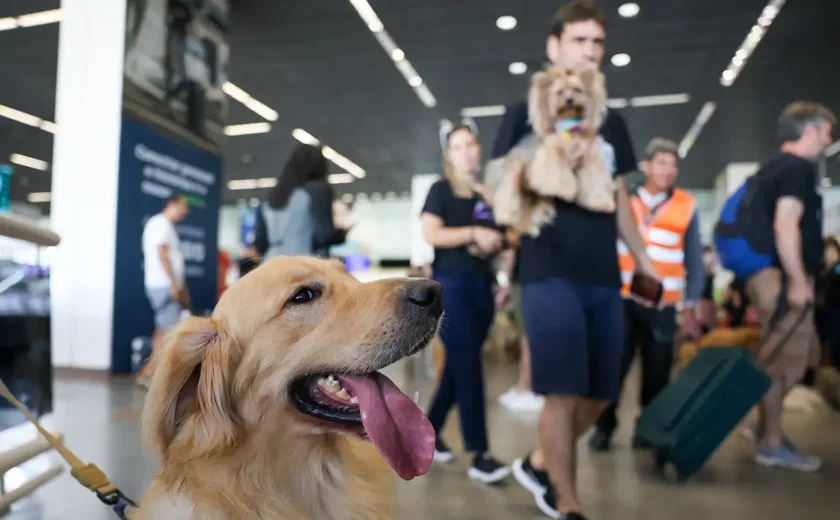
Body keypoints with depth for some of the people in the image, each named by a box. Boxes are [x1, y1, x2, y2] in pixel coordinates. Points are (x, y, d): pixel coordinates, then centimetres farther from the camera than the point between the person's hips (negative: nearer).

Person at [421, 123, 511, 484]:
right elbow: (431, 234, -12)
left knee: (458, 366, 10)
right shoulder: (441, 190, 1)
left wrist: (498, 242, 0)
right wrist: (474, 233, -17)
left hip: (481, 285, 6)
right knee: (468, 366, -9)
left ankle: (429, 432, 26)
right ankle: (479, 455, -5)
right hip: (451, 284, -6)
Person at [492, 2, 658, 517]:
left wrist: (646, 262, 17)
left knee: (600, 394, 9)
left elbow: (620, 200, 20)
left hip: (604, 277, 6)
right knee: (564, 392, -8)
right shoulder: (527, 113, 3)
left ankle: (538, 464, 32)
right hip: (550, 274, -6)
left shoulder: (612, 123, 17)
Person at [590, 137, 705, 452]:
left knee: (656, 371, 7)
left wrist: (689, 308, 3)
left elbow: (694, 262, 5)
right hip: (622, 299, 0)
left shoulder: (686, 207, 2)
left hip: (662, 304, 1)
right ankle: (604, 427, 15)